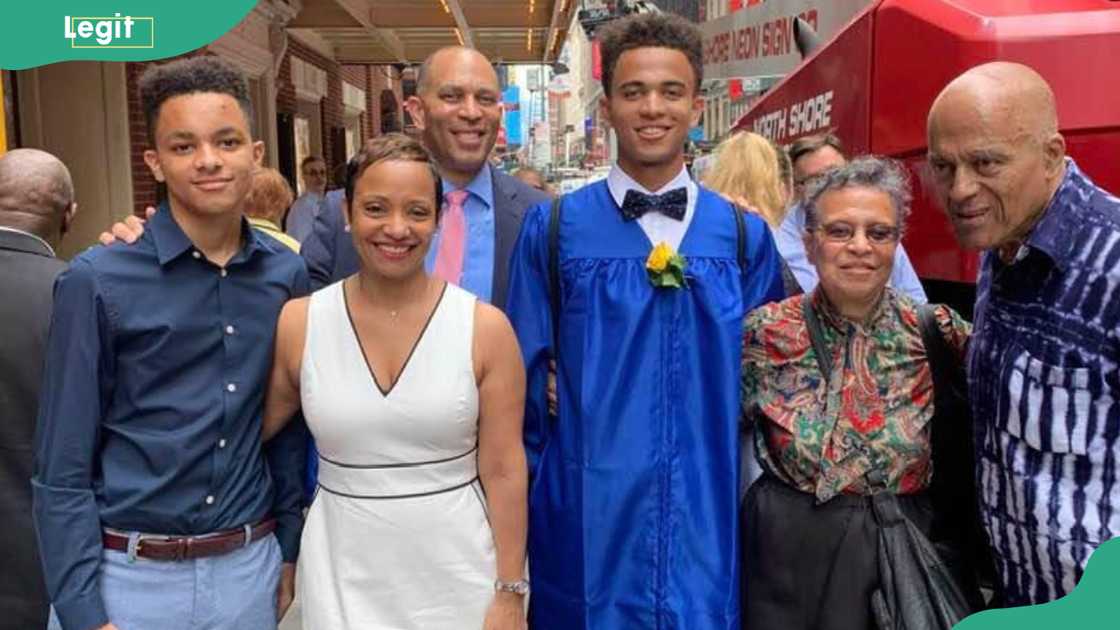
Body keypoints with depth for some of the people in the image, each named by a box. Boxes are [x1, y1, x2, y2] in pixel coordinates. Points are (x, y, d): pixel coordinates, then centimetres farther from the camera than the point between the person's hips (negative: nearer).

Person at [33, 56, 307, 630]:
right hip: (124, 577, -3)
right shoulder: (97, 282, -10)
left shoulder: (286, 276, -1)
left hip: (250, 570, 3)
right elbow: (63, 470, -7)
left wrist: (289, 553, 10)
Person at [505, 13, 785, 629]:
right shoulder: (553, 229, -4)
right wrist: (524, 498, 5)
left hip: (709, 519, 2)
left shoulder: (744, 235, 2)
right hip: (587, 519, -1)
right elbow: (524, 380, 3)